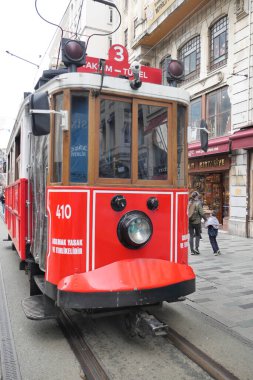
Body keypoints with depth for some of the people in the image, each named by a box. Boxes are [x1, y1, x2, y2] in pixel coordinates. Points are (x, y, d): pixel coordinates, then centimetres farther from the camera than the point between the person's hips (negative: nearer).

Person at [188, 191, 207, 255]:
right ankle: (196, 248, 4)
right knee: (197, 235, 14)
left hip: (189, 222, 3)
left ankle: (192, 250, 10)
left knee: (191, 236, 8)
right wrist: (205, 219, 0)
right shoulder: (198, 203, -11)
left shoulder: (188, 203, 2)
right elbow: (201, 213, -14)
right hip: (196, 221, -3)